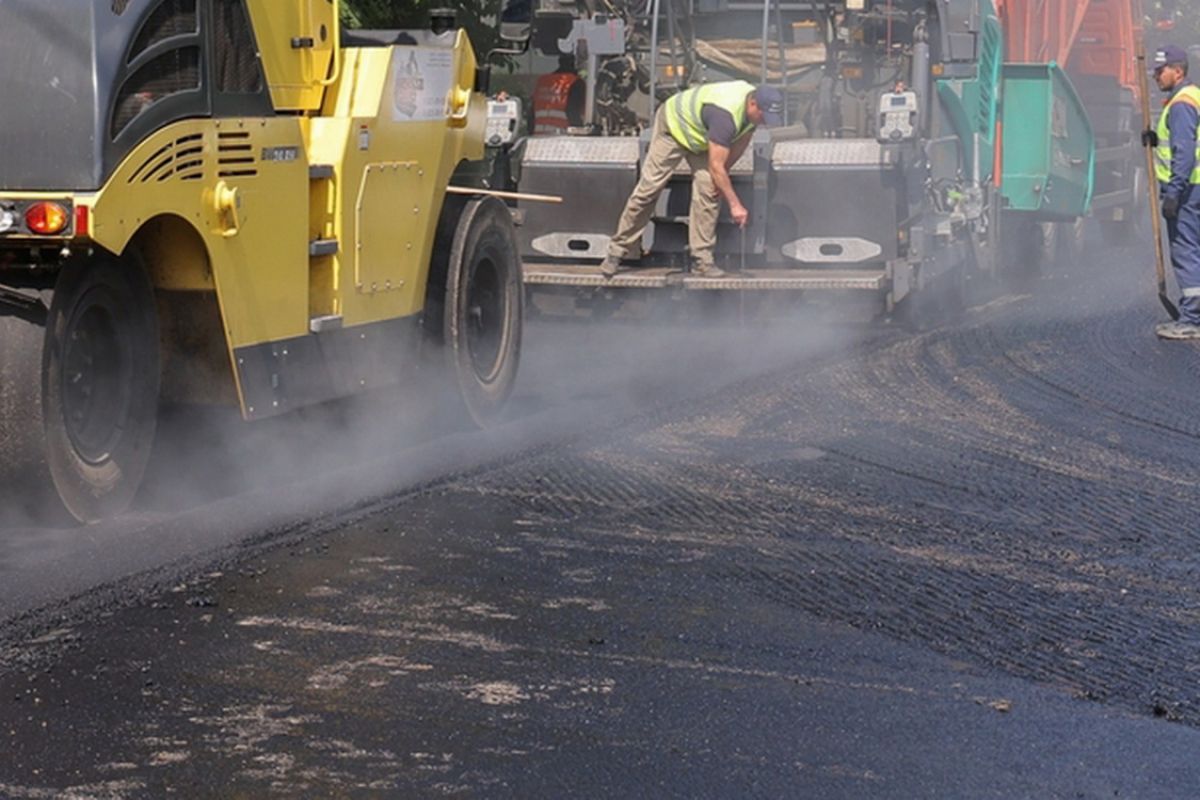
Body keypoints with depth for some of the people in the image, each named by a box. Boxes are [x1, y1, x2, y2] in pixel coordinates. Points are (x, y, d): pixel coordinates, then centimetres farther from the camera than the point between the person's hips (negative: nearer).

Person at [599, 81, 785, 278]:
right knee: (647, 190, -6)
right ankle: (617, 251, 3)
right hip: (674, 124, -7)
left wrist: (724, 171, -1)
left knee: (709, 190, -9)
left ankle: (702, 260, -6)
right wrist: (735, 204, -38)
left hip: (701, 135, 7)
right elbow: (715, 166, -40)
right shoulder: (725, 114, -43)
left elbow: (740, 142, 3)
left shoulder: (755, 106, -17)